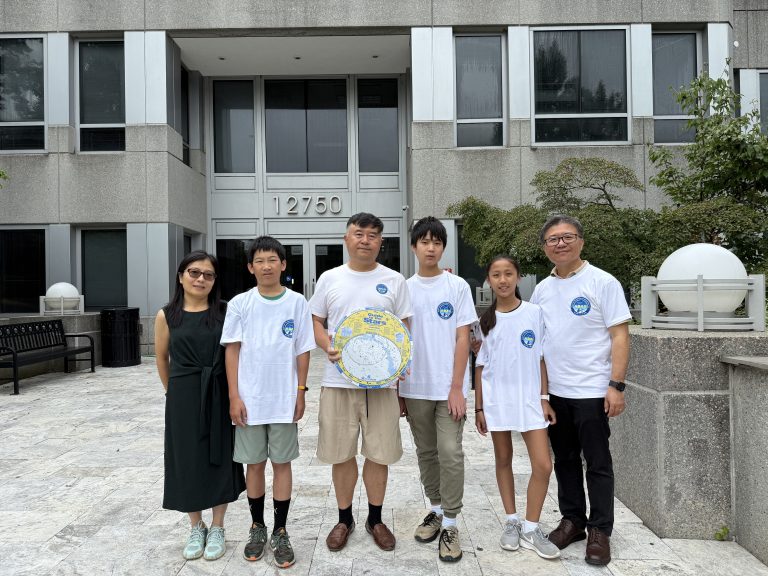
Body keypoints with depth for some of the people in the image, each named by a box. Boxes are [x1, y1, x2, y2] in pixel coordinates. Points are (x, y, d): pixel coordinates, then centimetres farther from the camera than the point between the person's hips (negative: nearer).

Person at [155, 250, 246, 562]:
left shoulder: (224, 312, -3)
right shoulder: (166, 316, -1)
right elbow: (161, 358, 10)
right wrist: (174, 392, 13)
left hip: (219, 396, 0)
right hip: (182, 399, 1)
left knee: (219, 460, 7)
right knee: (187, 462, 9)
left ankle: (217, 528, 25)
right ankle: (196, 528, 29)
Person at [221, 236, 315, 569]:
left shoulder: (297, 302, -1)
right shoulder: (240, 304, -1)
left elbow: (302, 351, 2)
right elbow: (232, 350, -1)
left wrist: (300, 392, -1)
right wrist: (234, 396, -5)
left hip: (284, 399, 0)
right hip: (250, 400, 0)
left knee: (282, 463, 8)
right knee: (254, 464, 12)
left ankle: (280, 532, 21)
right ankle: (257, 528, 29)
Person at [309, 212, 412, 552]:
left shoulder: (394, 281, 3)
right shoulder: (329, 279, 5)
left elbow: (404, 329, 6)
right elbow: (315, 321, 10)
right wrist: (328, 346, -11)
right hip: (338, 382, 1)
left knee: (380, 454, 8)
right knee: (341, 454, 9)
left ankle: (375, 519, 28)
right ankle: (344, 519, 29)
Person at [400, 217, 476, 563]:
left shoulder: (457, 286, -2)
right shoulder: (404, 289, 6)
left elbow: (463, 338, -5)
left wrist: (456, 388, -10)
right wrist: (394, 388, 6)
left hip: (448, 387, -3)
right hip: (415, 387, 3)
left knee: (450, 453, -5)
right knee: (426, 452, 14)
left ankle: (450, 525, 8)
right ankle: (436, 510, 31)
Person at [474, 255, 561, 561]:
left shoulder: (535, 312, -1)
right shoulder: (486, 320, 2)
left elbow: (541, 358, 2)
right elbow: (480, 366, 4)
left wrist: (544, 397, -3)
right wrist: (478, 407, 2)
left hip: (529, 398, -1)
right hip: (496, 399, 1)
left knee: (543, 465, -5)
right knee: (503, 460, 11)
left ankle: (531, 528, 12)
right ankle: (512, 521, 26)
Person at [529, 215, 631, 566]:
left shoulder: (602, 283, -7)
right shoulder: (542, 289, 8)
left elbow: (619, 336, -10)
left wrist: (616, 385, -15)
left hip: (592, 391, -5)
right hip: (553, 392, 5)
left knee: (598, 464, 5)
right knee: (564, 460, 15)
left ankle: (599, 531, 18)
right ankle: (573, 519, 30)